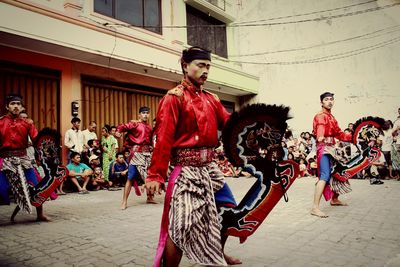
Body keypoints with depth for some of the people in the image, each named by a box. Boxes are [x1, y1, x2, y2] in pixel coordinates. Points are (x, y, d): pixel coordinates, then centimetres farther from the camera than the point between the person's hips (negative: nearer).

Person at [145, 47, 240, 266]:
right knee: (181, 225, -9)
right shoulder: (174, 97, -8)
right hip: (186, 169, -8)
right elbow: (163, 139, -16)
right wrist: (156, 174, -21)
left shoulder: (211, 99, 14)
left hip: (209, 167, 8)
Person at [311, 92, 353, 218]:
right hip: (323, 147, -10)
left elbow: (338, 133, 30)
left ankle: (334, 199, 41)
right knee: (325, 176, -21)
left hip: (332, 147, 10)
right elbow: (320, 127, -34)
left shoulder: (331, 117, 20)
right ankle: (315, 207, -26)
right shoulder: (320, 116, -11)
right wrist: (320, 137, -54)